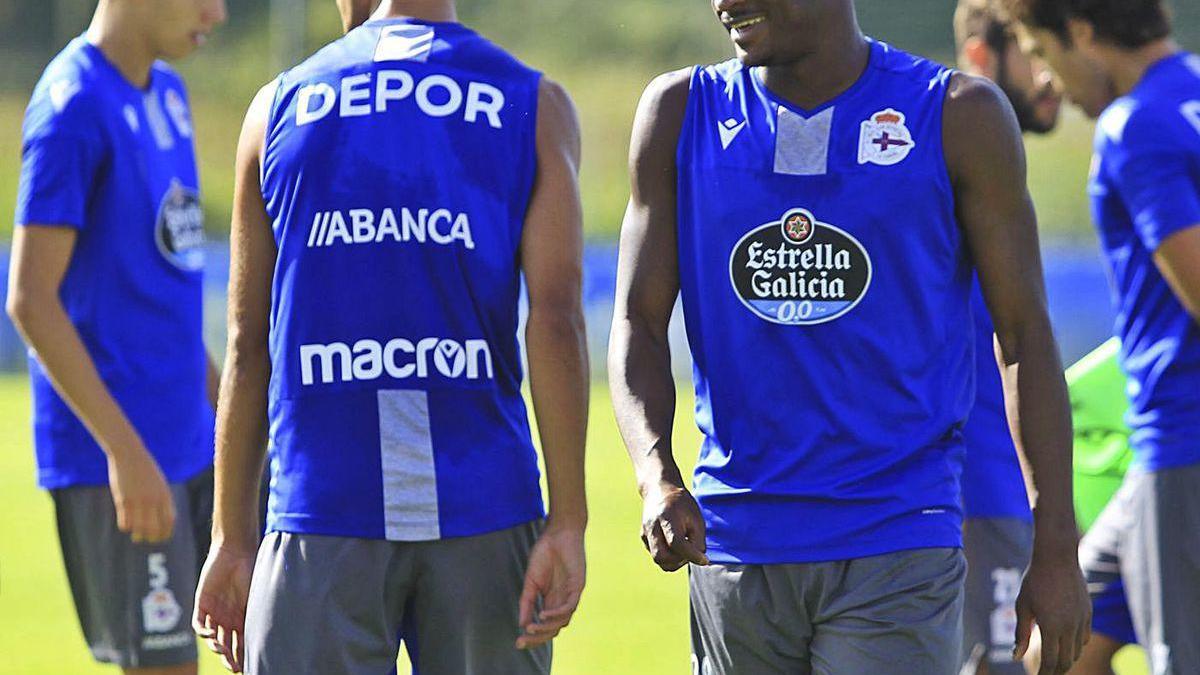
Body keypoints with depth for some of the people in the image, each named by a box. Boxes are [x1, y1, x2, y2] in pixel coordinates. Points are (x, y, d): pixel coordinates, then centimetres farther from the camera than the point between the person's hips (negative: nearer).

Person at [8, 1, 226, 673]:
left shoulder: (167, 94, 13)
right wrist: (125, 451, -20)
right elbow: (31, 301, -18)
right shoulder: (75, 107, -14)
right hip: (117, 455, -9)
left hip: (195, 442, 9)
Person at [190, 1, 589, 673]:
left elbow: (249, 346, 7)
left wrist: (233, 536, 11)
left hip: (323, 522, 0)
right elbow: (556, 321, -5)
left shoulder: (280, 107, 7)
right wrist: (569, 521, -7)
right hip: (485, 515, 0)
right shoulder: (536, 107, 5)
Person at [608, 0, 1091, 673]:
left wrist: (1057, 550, -1)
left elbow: (1025, 334, 3)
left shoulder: (959, 117, 0)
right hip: (733, 547, 3)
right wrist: (657, 478, -16)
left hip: (898, 548, -3)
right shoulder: (682, 114, 7)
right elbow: (640, 322, 4)